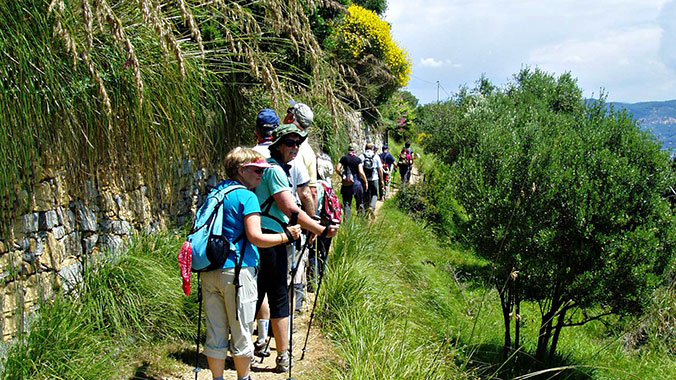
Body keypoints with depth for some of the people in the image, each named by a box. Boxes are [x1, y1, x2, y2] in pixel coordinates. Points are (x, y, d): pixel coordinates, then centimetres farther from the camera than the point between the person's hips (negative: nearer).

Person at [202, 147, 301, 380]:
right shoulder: (246, 196, -9)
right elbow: (256, 238, -16)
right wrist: (287, 235, -5)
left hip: (209, 272, 7)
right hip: (237, 271, -7)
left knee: (215, 334, 12)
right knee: (240, 333, 8)